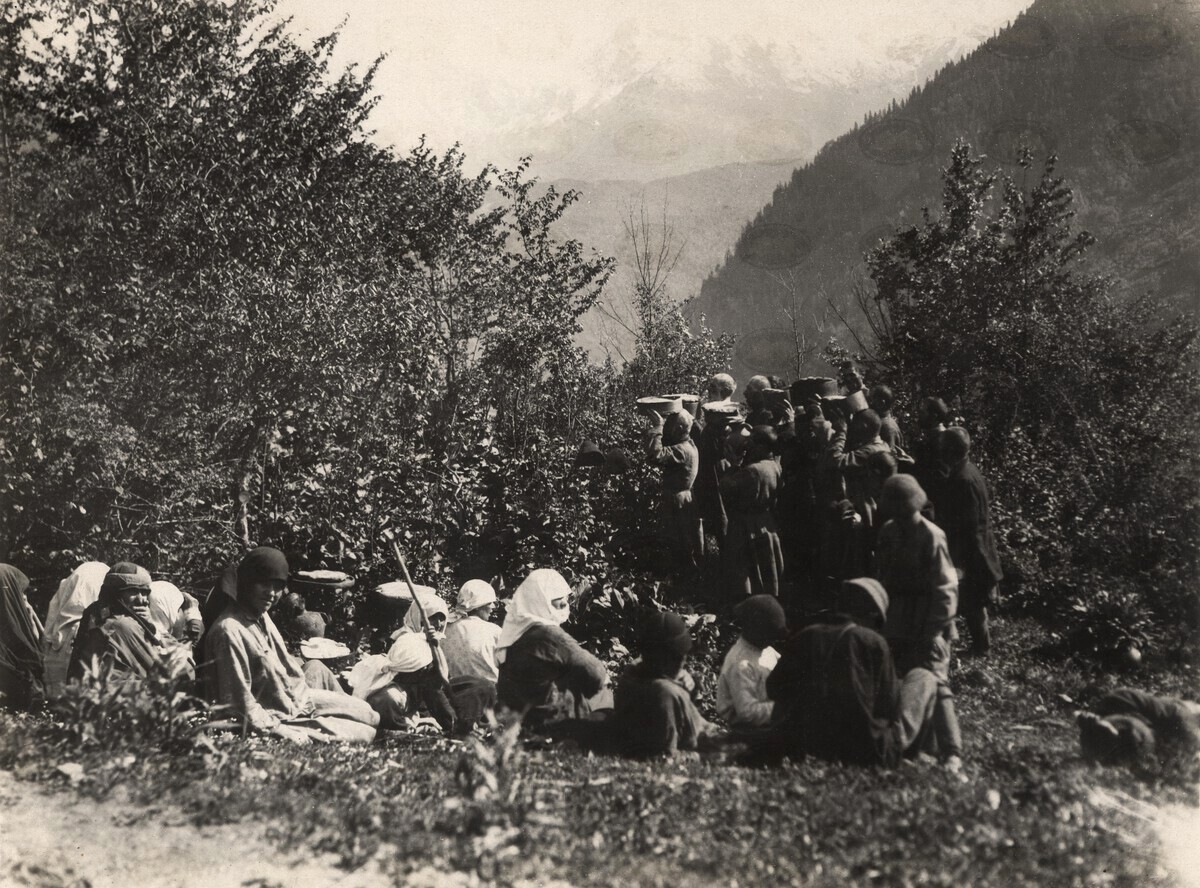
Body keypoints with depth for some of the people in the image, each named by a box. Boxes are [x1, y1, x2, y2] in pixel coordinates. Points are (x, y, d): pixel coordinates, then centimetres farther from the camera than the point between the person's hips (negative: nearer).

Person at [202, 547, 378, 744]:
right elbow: (239, 701, -27)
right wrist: (277, 731, -24)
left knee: (368, 714, 13)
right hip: (280, 718, -9)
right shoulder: (229, 631, -28)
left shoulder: (262, 615, 1)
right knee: (363, 736, -9)